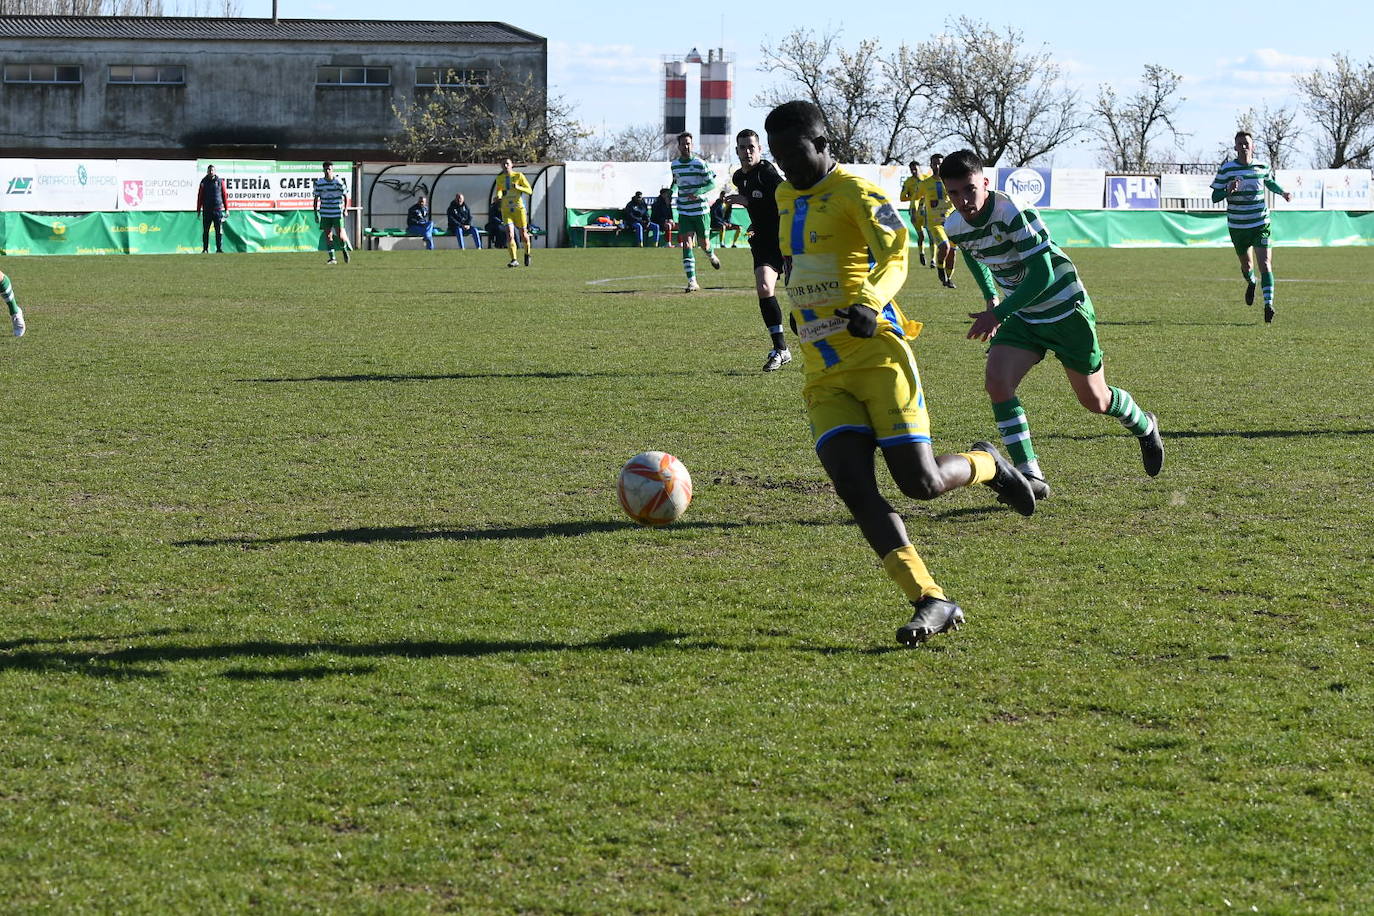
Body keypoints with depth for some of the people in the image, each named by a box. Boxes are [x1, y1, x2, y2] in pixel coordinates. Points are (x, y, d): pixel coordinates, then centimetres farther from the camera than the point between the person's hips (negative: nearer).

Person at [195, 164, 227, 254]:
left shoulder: (220, 181, 4)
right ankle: (205, 249, 8)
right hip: (206, 210, 1)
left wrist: (226, 209, 3)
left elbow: (225, 195, 7)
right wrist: (198, 210, 5)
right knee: (205, 231, 2)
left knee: (219, 230, -4)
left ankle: (219, 249, -1)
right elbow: (200, 197, 8)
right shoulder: (204, 182, 6)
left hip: (218, 209, -1)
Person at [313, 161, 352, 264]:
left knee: (340, 236, -6)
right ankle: (332, 258, 8)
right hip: (325, 214, 2)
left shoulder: (339, 182, -5)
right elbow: (316, 198, 9)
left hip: (337, 214, -2)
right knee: (328, 236, 0)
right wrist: (316, 213, 5)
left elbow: (345, 196, 4)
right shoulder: (319, 183, 1)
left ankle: (344, 249, 25)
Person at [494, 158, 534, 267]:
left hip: (519, 209, -1)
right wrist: (498, 196, -16)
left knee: (523, 234, 9)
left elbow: (530, 191, -4)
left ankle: (527, 254, 38)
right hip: (506, 210, 1)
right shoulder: (499, 178, 6)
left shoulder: (519, 176, -3)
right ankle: (514, 260, -16)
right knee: (509, 235, -16)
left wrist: (518, 187, -22)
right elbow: (499, 190, 9)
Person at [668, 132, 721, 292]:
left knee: (704, 244, 8)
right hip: (684, 212, 3)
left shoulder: (700, 163, -8)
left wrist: (699, 192, -25)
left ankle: (711, 256, 47)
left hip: (700, 210, -3)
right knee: (687, 245, -10)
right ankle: (692, 282, -12)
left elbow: (712, 184, -9)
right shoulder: (674, 165, 7)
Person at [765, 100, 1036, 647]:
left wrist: (870, 305, -38)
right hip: (823, 374, 7)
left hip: (877, 357, -6)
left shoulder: (855, 193, -7)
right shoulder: (786, 198, 18)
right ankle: (932, 603, -15)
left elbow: (894, 257, -20)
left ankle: (985, 465, 25)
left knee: (921, 483, -12)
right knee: (852, 485, -14)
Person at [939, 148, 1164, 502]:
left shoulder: (1015, 213, -29)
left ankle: (1144, 427, 42)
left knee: (1094, 399, 8)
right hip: (1022, 316, 5)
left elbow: (1043, 274, -31)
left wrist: (997, 314, -33)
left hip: (1065, 309, -5)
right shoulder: (955, 227, -7)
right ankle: (1030, 476, -16)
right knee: (996, 380, -20)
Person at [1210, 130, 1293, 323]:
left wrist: (1282, 192, 5)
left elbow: (1270, 183, 24)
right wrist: (1229, 190, -25)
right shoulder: (1226, 169, -7)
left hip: (1260, 224, 0)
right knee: (1245, 264, 15)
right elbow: (1215, 197, -5)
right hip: (1237, 226, 0)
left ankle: (1268, 304, -18)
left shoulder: (1262, 167, 2)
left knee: (1265, 264, -15)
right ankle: (1251, 282, 51)